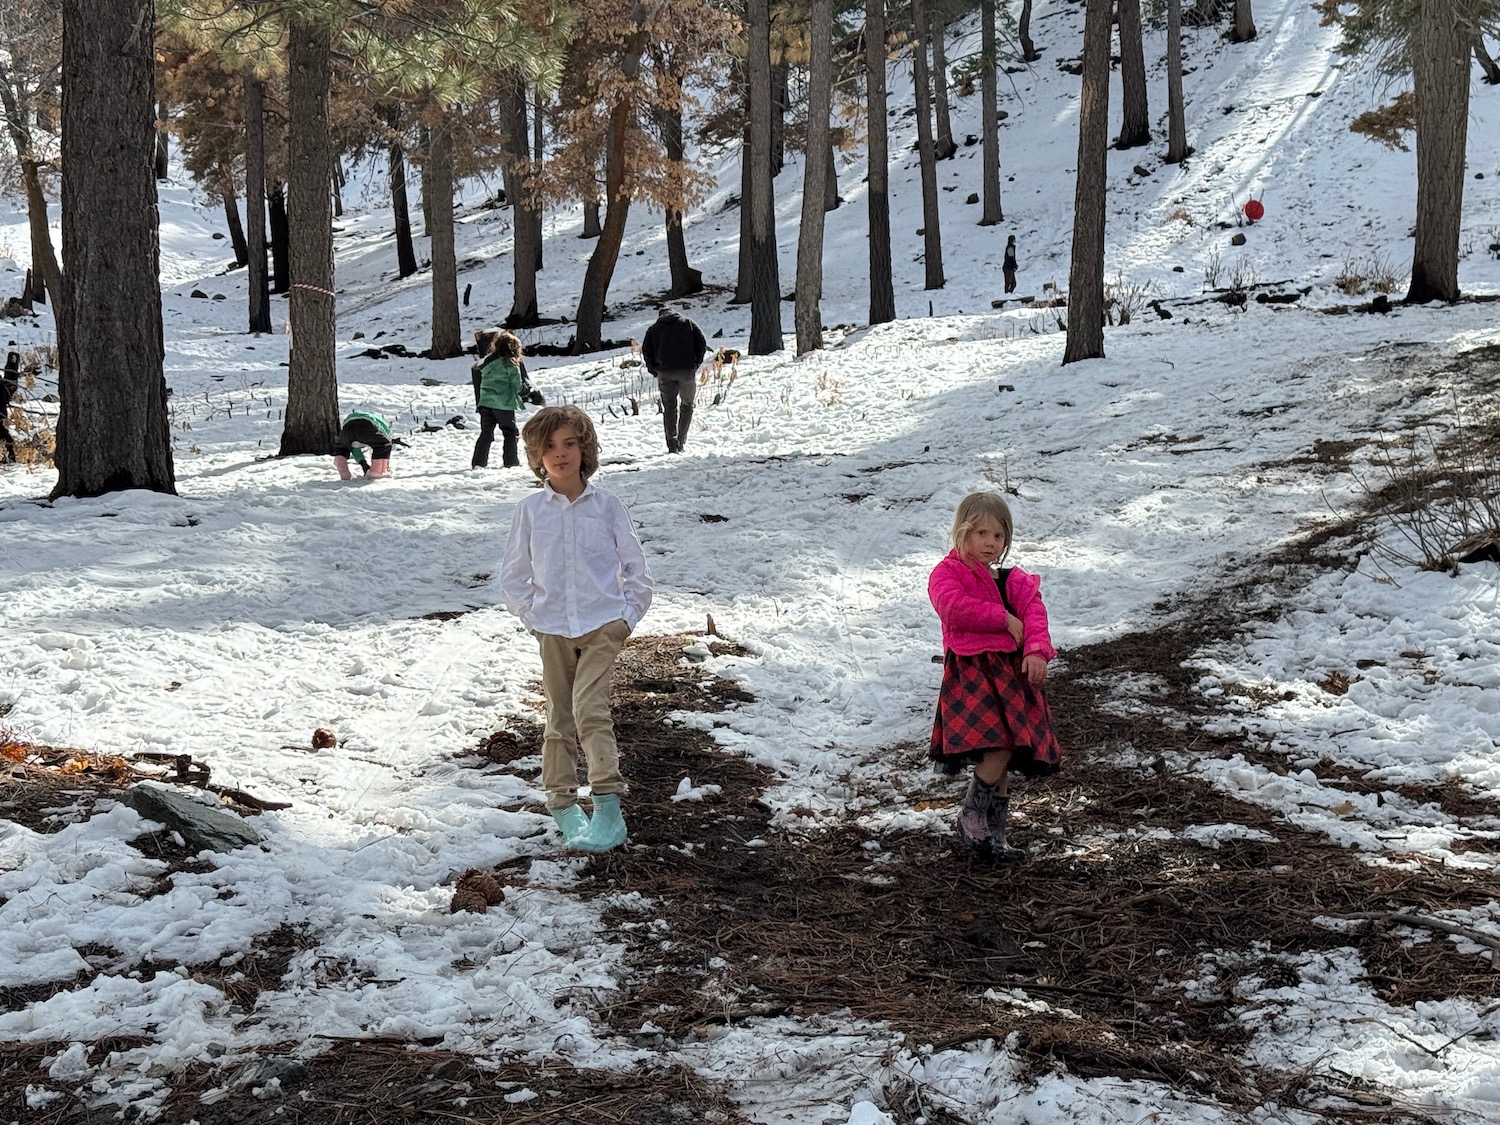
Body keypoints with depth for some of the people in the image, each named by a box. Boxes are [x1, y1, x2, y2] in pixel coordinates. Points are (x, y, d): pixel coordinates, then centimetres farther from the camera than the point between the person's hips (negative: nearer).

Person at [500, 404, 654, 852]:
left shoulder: (605, 505, 2)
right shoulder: (530, 510, 4)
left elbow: (636, 567, 7)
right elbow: (513, 576, 10)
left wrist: (627, 616, 0)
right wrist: (533, 617, 1)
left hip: (602, 625, -2)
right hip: (553, 630, 2)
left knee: (590, 708, -17)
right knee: (559, 718, 9)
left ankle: (608, 809, -19)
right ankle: (562, 805, 21)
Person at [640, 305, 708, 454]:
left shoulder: (653, 329, 13)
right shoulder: (688, 323, 12)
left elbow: (646, 350, 4)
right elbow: (702, 343, 4)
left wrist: (654, 369, 12)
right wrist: (696, 363, 10)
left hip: (665, 373, 0)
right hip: (687, 371, 0)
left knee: (669, 407, 4)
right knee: (687, 405, 14)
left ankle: (672, 441, -11)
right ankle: (681, 441, 11)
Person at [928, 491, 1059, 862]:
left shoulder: (1013, 580, 16)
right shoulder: (947, 573, -2)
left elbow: (1033, 611, 2)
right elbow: (953, 607, -20)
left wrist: (1036, 650, -17)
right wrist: (1004, 618, -14)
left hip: (1012, 671, 7)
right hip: (970, 672, -7)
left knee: (1005, 752, 8)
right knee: (1001, 744, -22)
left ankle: (995, 834, 19)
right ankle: (971, 815, -3)